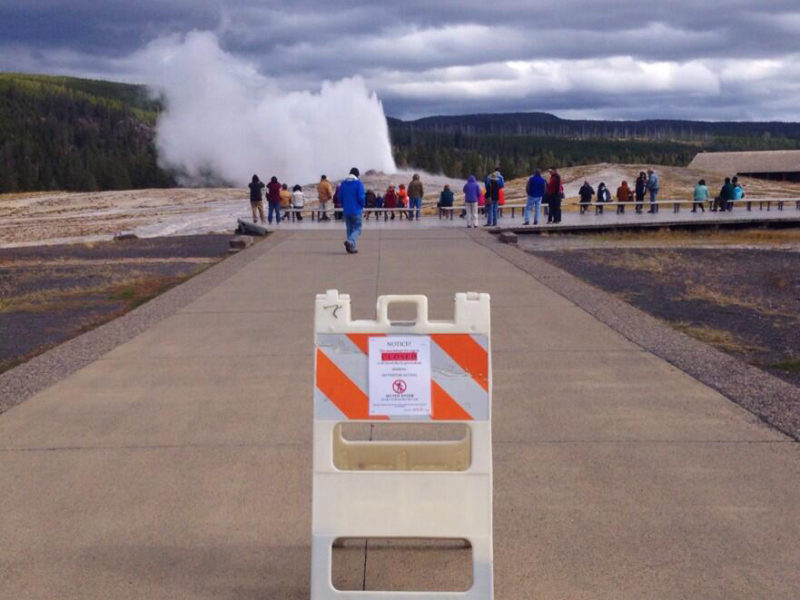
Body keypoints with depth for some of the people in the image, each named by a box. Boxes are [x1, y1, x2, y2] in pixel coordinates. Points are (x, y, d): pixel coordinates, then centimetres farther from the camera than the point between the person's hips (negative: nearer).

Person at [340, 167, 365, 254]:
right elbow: (361, 197, -13)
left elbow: (340, 197, 6)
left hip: (346, 211, 5)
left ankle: (351, 248, 13)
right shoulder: (358, 183, -9)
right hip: (356, 210, -5)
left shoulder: (343, 183, 5)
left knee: (349, 229, 14)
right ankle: (350, 241, -25)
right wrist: (362, 206, 5)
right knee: (357, 229, 1)